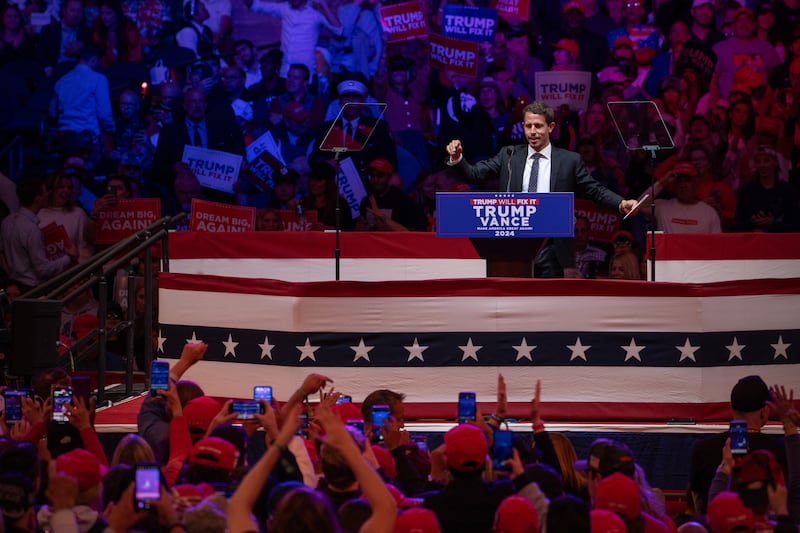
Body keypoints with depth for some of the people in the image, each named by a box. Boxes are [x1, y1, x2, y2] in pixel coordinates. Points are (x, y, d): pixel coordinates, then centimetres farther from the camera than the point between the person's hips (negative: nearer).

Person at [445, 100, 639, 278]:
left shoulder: (569, 161, 4)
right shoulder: (509, 157, 9)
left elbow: (595, 190, 3)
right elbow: (474, 173, 6)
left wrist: (621, 204, -13)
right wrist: (457, 159, -13)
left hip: (550, 248, -1)